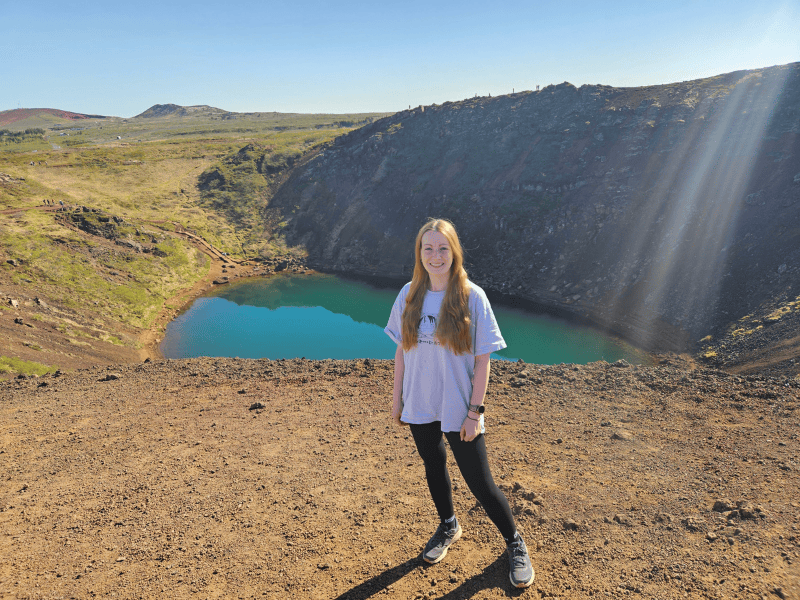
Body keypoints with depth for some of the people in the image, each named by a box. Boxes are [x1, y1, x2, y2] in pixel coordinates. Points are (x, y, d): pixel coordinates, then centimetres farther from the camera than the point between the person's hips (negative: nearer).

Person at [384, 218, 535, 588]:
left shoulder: (472, 297, -13)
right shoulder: (409, 295, -3)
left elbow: (482, 360, -10)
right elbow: (402, 351, 4)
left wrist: (475, 412, -11)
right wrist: (397, 399, 5)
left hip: (458, 411, -3)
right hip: (419, 407, 4)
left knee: (480, 482, 4)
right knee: (433, 468, 21)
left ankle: (514, 543, 31)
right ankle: (448, 528, 47)